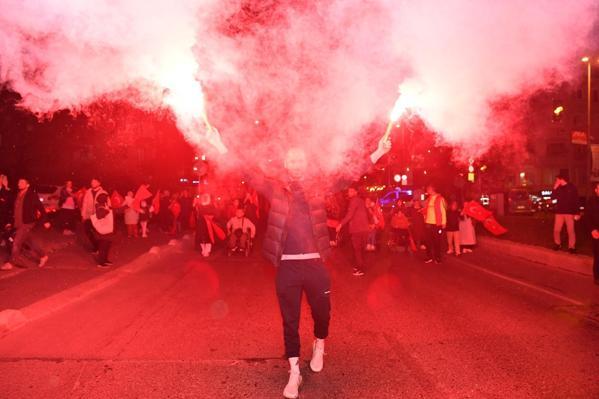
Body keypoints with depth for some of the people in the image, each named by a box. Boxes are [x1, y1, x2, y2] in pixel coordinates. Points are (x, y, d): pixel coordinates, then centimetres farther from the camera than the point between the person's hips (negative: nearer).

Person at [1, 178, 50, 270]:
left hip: (27, 223, -8)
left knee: (16, 243, -7)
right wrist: (12, 223, 18)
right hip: (18, 224, 8)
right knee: (29, 242, 14)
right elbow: (15, 210, 19)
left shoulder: (32, 195, -9)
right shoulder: (18, 196, 12)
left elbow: (41, 208, -9)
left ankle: (10, 263, 3)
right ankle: (43, 256, 25)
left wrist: (45, 221, -11)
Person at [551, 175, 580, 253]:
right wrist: (555, 188, -6)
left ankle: (571, 247, 8)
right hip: (559, 212, 4)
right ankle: (557, 244, 23)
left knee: (570, 230, -2)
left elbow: (576, 201, -5)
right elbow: (552, 197, 3)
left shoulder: (572, 187, -4)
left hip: (570, 212, -4)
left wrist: (577, 213, -9)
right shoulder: (558, 188, 9)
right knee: (556, 230, 4)